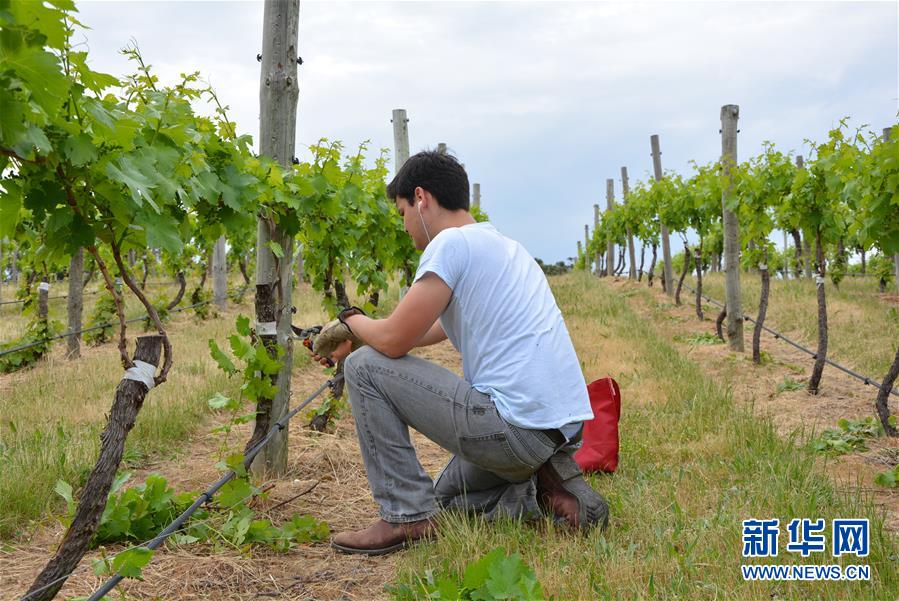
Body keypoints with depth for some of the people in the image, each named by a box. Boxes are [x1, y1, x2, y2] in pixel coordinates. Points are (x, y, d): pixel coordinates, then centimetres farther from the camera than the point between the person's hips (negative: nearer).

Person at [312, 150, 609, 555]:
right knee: (448, 494, 33)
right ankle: (543, 489, 8)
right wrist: (354, 340, 34)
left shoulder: (451, 242, -10)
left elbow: (394, 340, -12)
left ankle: (407, 517, 1)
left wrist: (352, 321, 10)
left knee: (365, 367, 0)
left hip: (517, 426, -10)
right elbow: (435, 329, 30)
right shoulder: (501, 245, 19)